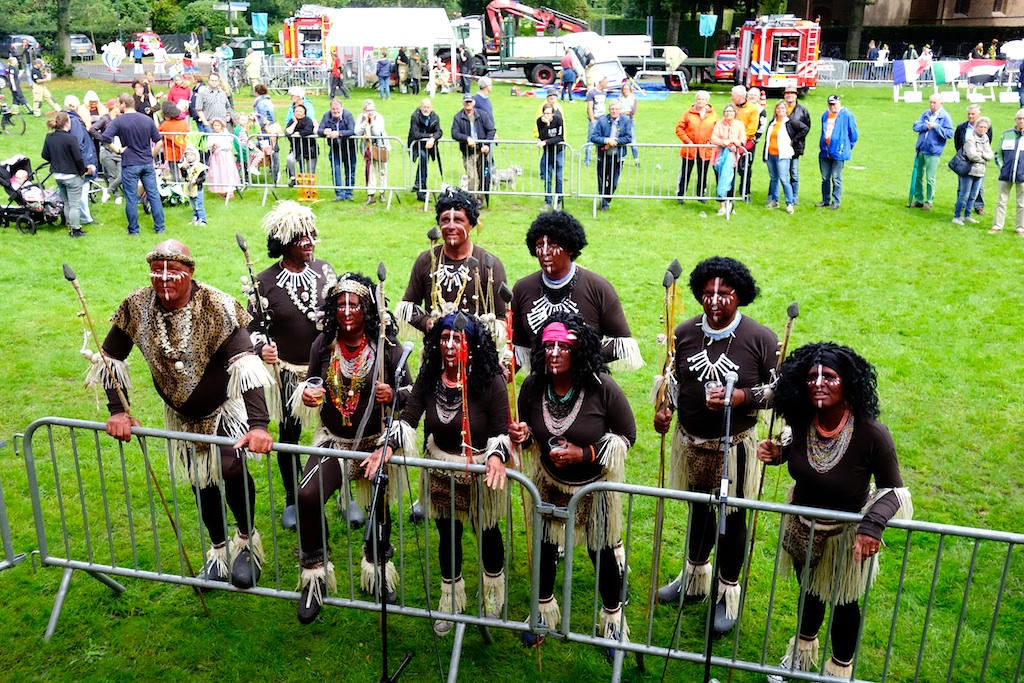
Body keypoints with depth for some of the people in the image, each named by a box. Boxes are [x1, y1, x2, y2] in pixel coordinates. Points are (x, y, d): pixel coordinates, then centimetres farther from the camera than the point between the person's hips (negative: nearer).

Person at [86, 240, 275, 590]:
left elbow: (245, 363, -37)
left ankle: (247, 538, 7)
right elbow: (109, 358, -2)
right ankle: (219, 551, 35)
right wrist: (118, 411, -11)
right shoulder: (136, 306, -15)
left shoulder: (217, 307, -28)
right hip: (181, 413, 4)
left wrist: (258, 424, -48)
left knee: (230, 470, -21)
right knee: (201, 482, 14)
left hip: (225, 406, -4)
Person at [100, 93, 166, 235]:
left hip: (130, 164, -3)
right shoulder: (148, 120, 3)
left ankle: (133, 229, 11)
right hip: (147, 164, 3)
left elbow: (104, 138, -18)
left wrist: (118, 149, -5)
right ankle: (159, 227, 12)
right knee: (154, 194, 9)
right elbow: (159, 142, 5)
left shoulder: (118, 121, -7)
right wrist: (151, 156, 13)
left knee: (131, 198, 5)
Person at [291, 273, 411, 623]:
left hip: (376, 442, -1)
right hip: (333, 440, 1)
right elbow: (310, 384, 10)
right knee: (307, 496, -21)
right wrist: (306, 395, -14)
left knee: (377, 507, 10)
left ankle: (378, 567, 40)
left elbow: (409, 393, -3)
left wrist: (393, 395, -26)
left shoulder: (386, 346, -11)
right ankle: (314, 573, 0)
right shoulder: (323, 344, -4)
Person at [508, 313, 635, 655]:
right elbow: (526, 429, 2)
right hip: (550, 484, 3)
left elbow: (627, 436, -16)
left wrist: (584, 453, -26)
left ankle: (613, 621, 39)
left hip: (596, 486, -3)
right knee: (545, 548, 17)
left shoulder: (602, 387, -26)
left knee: (602, 552, 13)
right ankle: (545, 613, 44)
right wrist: (522, 434, -22)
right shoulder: (533, 386, -16)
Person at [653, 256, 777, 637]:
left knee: (731, 519, 11)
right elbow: (671, 378, 8)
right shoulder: (685, 333, -4)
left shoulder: (760, 338, -14)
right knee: (699, 510, 22)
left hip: (735, 446, -3)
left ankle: (727, 595, 32)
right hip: (692, 443, 3)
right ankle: (694, 579, 45)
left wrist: (739, 397, -23)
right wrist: (664, 408, -10)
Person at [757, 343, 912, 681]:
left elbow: (892, 489, -20)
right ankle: (802, 653, 56)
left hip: (846, 534, -4)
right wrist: (778, 453, -16)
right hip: (802, 526, 4)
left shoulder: (871, 434, -32)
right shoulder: (803, 421, -19)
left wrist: (872, 526, -37)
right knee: (808, 591, 28)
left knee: (843, 603, 20)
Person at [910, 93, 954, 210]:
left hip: (933, 152, -5)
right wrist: (925, 126, -14)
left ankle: (928, 202, 10)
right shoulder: (926, 114, 9)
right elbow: (915, 126, 4)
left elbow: (949, 133, -12)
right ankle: (918, 200, 21)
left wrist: (936, 126, -20)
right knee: (918, 176, 11)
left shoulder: (945, 116, -6)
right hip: (920, 150, 5)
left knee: (930, 179, 0)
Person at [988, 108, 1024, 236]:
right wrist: (1002, 166, 1)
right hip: (1005, 175, 1)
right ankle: (997, 226, 14)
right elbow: (998, 153, 14)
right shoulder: (1006, 135, 5)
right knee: (1001, 201, 6)